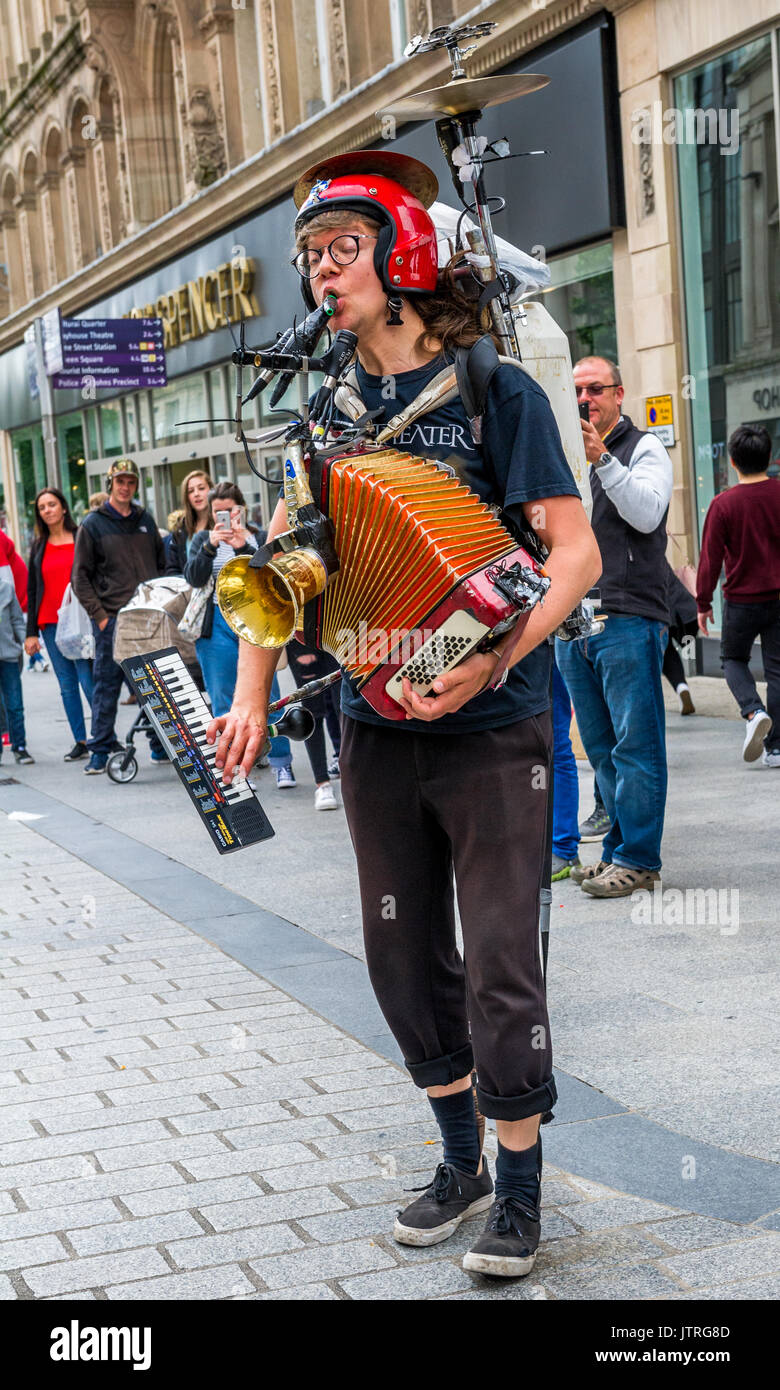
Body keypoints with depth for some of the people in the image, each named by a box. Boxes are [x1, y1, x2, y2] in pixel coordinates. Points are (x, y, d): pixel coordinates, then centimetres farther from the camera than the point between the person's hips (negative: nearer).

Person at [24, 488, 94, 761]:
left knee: (89, 681, -10)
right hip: (50, 623, 4)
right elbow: (32, 590, 15)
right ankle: (81, 742, 11)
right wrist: (31, 632, 9)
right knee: (67, 685, 6)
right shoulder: (39, 546, 14)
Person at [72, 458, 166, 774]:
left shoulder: (145, 520, 13)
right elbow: (80, 577, 0)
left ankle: (161, 744, 15)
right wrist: (100, 615, -9)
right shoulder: (93, 524, 1)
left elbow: (162, 565, 19)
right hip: (112, 619, -3)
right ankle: (101, 750, 5)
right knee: (106, 685, -1)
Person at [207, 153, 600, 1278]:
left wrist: (492, 661, -24)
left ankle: (520, 1187, 15)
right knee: (407, 959, 12)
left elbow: (576, 555, -11)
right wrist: (251, 697, 2)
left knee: (500, 965, -3)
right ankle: (461, 1162, 30)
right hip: (376, 725, 5)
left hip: (491, 730, -5)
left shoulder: (496, 390, -7)